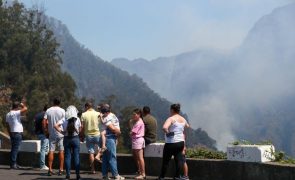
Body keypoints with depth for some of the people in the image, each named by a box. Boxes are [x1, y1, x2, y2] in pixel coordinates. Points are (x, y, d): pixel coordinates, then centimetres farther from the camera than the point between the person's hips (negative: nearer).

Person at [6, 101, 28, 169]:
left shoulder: (8, 114, 13)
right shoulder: (16, 113, -13)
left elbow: (7, 125, 15)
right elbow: (25, 109, -23)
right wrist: (23, 105, -2)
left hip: (12, 133, 9)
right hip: (17, 133, -9)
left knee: (14, 148, 14)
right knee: (15, 149, -7)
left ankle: (13, 163, 17)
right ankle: (13, 164, -8)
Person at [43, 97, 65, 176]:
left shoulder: (48, 111, 2)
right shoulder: (62, 111, -5)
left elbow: (44, 122, -2)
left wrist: (46, 131, 7)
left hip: (51, 134, 2)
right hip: (61, 134, -2)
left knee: (51, 151, 4)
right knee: (61, 151, 4)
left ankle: (50, 169, 1)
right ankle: (61, 170, 3)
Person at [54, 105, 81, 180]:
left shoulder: (64, 119, -3)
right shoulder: (77, 119, -4)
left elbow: (56, 126, -14)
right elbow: (80, 130, -1)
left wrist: (61, 131, -4)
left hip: (66, 139, 1)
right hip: (75, 138, -1)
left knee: (67, 156, 6)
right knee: (76, 156, 4)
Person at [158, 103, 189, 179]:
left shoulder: (171, 119, -15)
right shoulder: (183, 119, 8)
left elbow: (164, 127, -33)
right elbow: (187, 126, 31)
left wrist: (167, 132, -15)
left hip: (171, 143, -6)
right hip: (181, 142, 6)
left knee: (166, 161, 5)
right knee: (179, 160, 7)